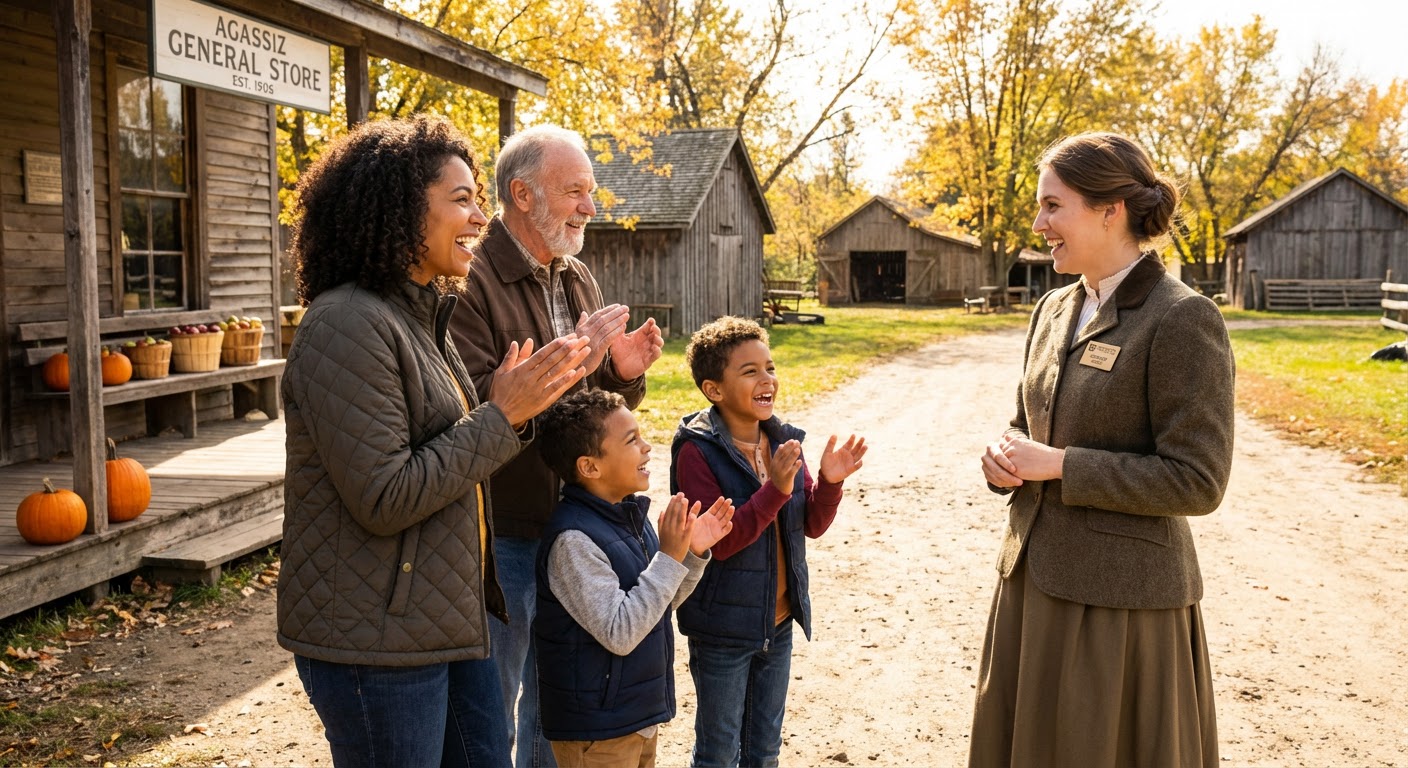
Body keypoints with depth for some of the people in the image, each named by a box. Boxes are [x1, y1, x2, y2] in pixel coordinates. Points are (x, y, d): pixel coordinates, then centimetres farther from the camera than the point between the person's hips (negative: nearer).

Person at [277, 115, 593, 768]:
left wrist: (522, 405, -3)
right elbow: (384, 499, -23)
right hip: (375, 642, -9)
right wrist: (501, 416, -18)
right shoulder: (347, 327, -19)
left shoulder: (424, 316, 11)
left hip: (450, 622, 9)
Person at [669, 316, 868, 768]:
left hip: (778, 622, 6)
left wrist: (829, 482, -15)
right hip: (723, 628, -5)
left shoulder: (783, 441, 0)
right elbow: (716, 543, -23)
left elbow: (812, 525, 3)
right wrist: (774, 490, -31)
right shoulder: (698, 451, -17)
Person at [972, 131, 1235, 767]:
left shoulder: (1182, 320, -15)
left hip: (1122, 598, -7)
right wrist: (1007, 458, -4)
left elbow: (1196, 481, -17)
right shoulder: (1053, 310, 7)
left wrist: (1058, 465, -18)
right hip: (1033, 576, 7)